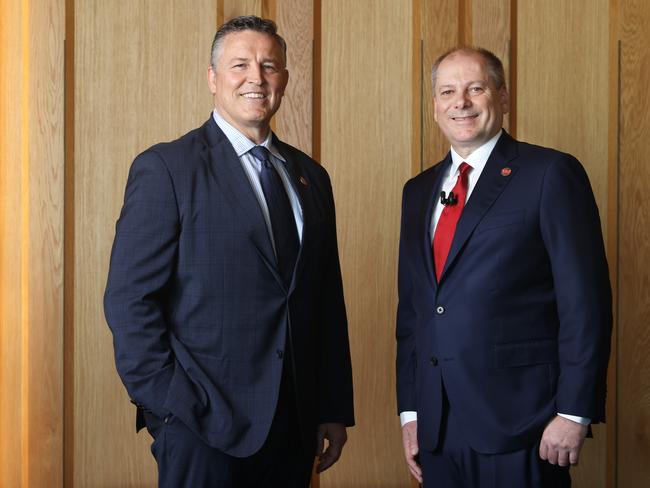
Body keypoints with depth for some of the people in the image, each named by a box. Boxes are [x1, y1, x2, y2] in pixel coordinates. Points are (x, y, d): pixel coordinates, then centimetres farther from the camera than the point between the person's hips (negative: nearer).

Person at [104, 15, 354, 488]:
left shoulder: (311, 176, 11)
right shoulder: (166, 167, -6)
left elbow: (328, 301, 12)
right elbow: (129, 300, -10)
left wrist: (335, 409, 9)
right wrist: (170, 405, -14)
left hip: (294, 426, 5)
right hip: (204, 427, -5)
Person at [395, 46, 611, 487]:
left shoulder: (551, 174, -5)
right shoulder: (419, 191, 13)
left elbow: (586, 300, -10)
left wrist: (574, 413, -13)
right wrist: (409, 409, 12)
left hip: (519, 424, -5)